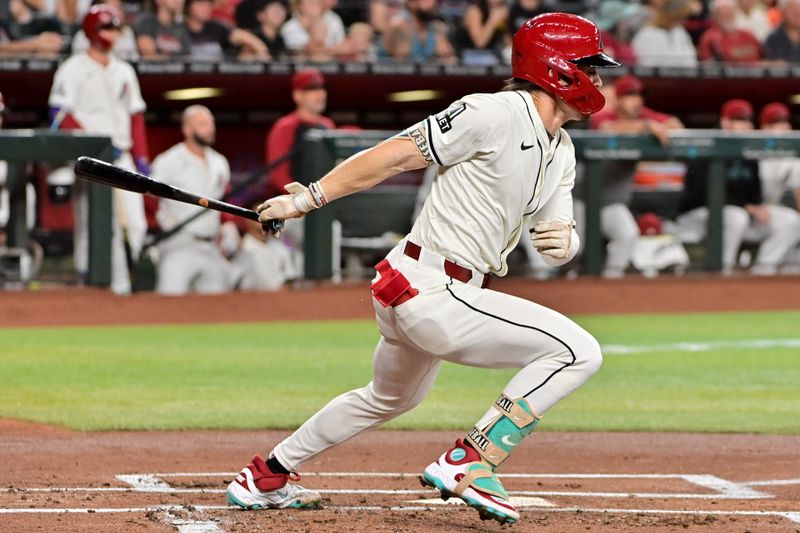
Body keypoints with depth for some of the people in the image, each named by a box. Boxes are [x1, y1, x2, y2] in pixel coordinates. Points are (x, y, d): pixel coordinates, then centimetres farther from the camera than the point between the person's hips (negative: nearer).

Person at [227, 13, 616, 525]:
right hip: (433, 294, -10)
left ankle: (266, 477, 45)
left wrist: (564, 241, -11)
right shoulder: (496, 114, -15)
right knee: (577, 350, -14)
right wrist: (307, 200, -16)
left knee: (391, 398, 32)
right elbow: (395, 154, -14)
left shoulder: (560, 151, 13)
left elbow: (555, 236, 14)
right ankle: (469, 463, -14)